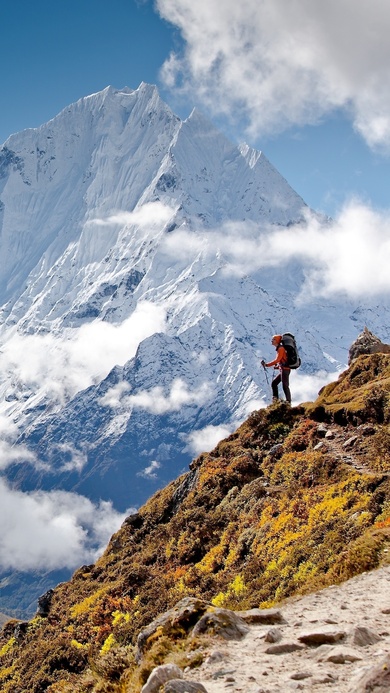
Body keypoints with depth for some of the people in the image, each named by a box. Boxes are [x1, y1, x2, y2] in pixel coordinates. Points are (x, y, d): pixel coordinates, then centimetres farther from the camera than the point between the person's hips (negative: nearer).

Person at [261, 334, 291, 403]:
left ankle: (288, 402, -8)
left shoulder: (281, 348, -12)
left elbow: (277, 360, -21)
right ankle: (276, 399, 9)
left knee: (285, 386, -9)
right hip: (282, 370, 10)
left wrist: (267, 365, -19)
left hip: (285, 369, -10)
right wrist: (277, 366, 12)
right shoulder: (279, 348, 17)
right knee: (274, 383, 12)